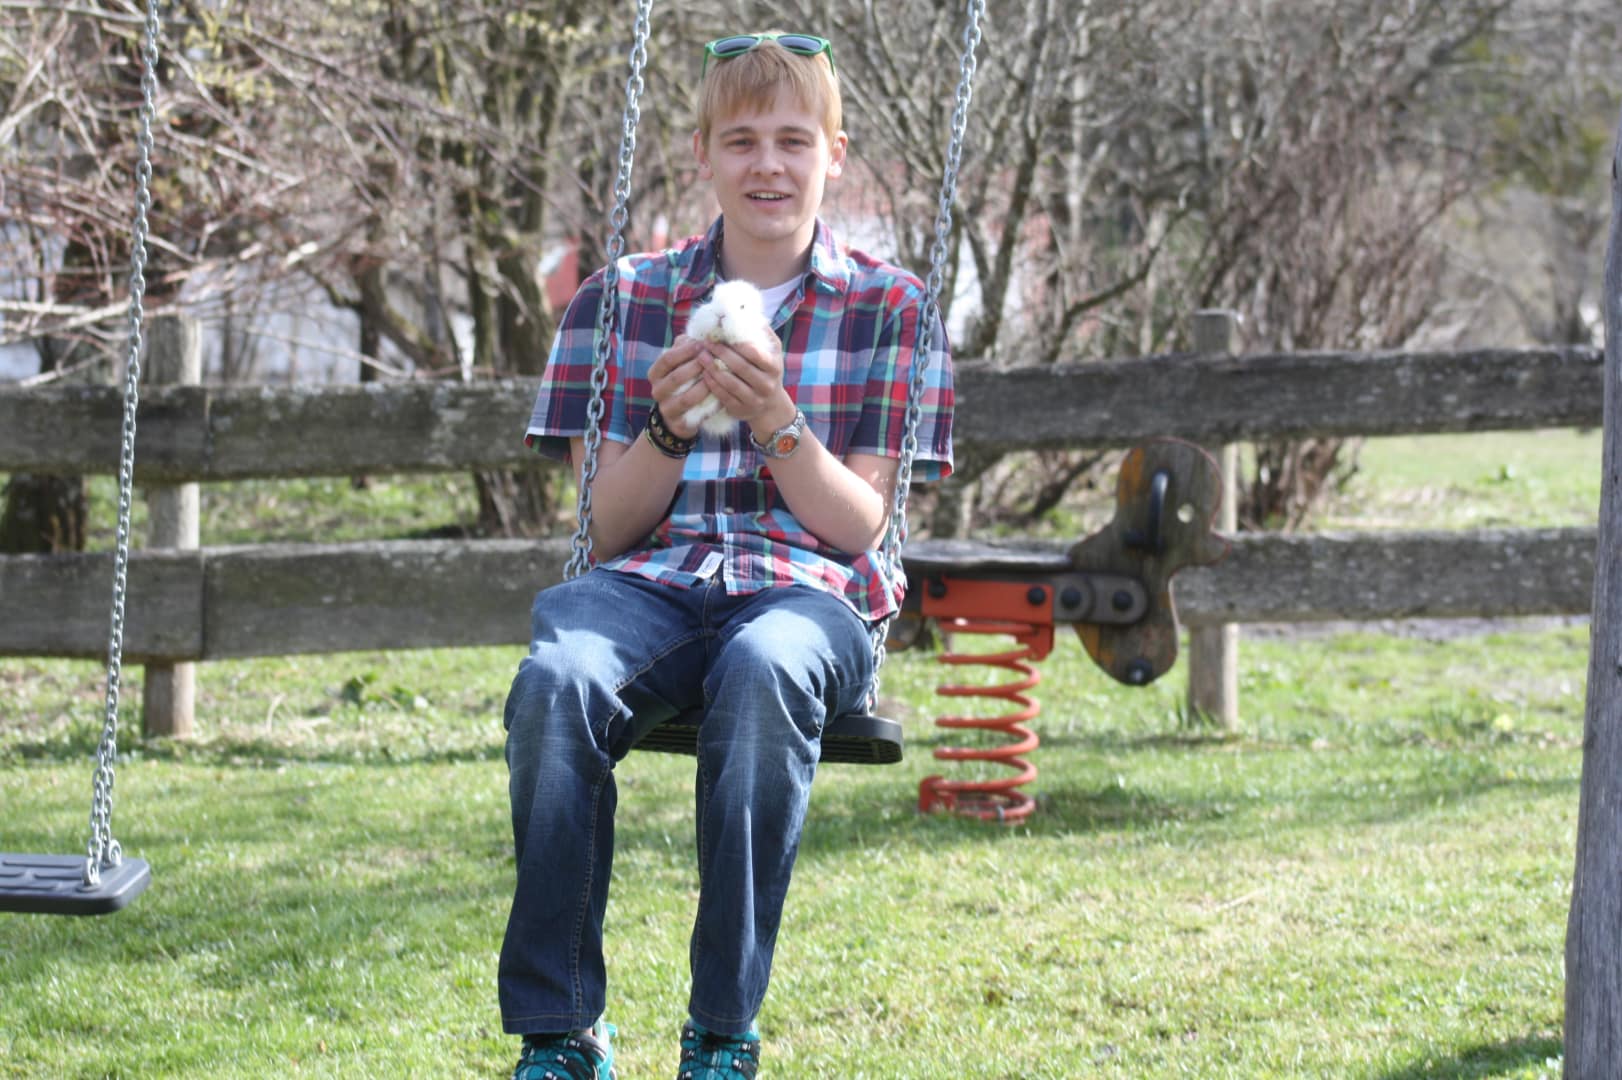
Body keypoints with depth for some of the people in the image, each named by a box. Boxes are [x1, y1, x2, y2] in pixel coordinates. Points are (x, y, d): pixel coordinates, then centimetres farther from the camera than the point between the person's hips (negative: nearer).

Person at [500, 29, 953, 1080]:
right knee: (557, 677, -35)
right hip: (652, 586, 2)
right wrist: (669, 429, -8)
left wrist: (777, 421, -12)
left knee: (764, 671, -40)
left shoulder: (888, 308, 11)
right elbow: (607, 528, 12)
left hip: (809, 591, -1)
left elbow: (861, 527, 4)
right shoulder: (625, 299, 15)